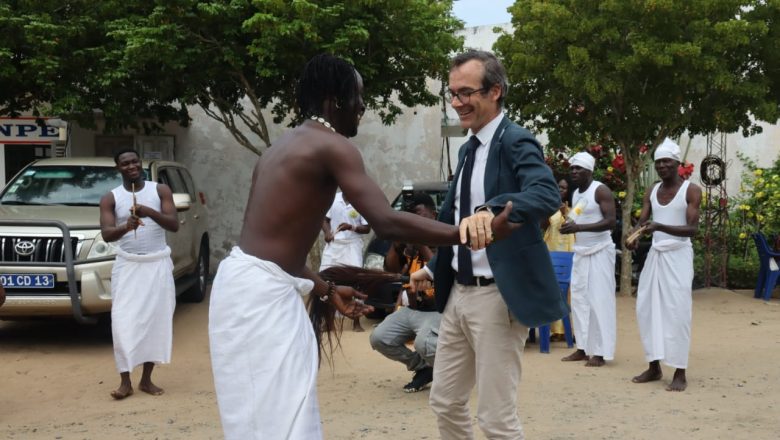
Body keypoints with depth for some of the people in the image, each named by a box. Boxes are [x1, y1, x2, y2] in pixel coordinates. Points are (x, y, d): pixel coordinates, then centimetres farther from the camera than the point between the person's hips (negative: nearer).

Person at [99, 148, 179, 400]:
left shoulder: (160, 190, 2)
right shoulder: (111, 198, 1)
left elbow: (174, 225, -7)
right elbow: (106, 234, -11)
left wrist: (151, 212, -25)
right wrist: (125, 227, -32)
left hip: (158, 264, 1)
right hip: (127, 265, -1)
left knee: (155, 321, 2)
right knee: (124, 323, -7)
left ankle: (146, 379, 11)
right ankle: (125, 382, -2)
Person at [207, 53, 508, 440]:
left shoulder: (287, 145, 18)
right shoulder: (332, 146, -11)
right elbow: (386, 223, -24)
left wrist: (325, 291, 25)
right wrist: (470, 234, -23)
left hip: (256, 285, 10)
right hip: (262, 293, -10)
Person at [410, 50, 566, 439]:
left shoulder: (516, 142, -13)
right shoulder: (468, 149, 13)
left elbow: (547, 195, -33)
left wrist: (494, 210, -49)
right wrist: (435, 268, 19)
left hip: (497, 296, -9)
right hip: (458, 292, 9)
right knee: (445, 402, 16)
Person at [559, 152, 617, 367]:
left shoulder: (600, 191, -11)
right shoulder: (575, 194, 13)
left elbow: (611, 221, -20)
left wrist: (579, 227, -27)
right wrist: (569, 226, 5)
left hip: (599, 251, -8)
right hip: (580, 251, 8)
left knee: (599, 300, -7)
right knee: (579, 299, 5)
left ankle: (600, 352, -5)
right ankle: (583, 347, 9)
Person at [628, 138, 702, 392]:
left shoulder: (691, 191, -7)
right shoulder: (652, 192, 11)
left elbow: (692, 229, -15)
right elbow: (642, 220, 4)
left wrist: (659, 226, -30)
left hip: (678, 255, -6)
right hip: (655, 254, 6)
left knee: (677, 311, -10)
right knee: (647, 308, 5)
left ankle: (680, 373, -7)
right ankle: (654, 367, 14)